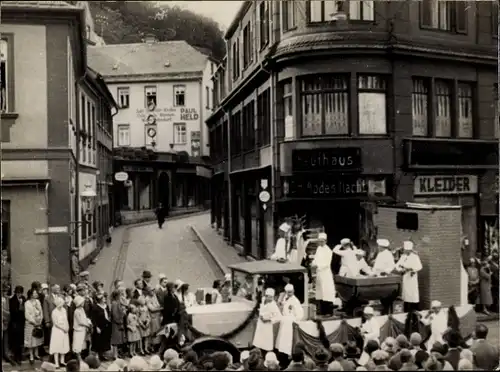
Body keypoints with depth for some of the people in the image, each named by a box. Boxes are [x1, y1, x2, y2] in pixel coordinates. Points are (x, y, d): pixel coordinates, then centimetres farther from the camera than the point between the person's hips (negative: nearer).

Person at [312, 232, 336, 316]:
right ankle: (322, 311, 19)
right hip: (319, 273, 8)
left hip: (326, 273, -8)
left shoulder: (328, 250, -12)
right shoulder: (318, 248, 11)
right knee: (320, 292, 11)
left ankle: (329, 312, 0)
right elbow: (316, 258, 17)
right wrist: (313, 263, -4)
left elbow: (327, 263, -16)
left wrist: (318, 265, -24)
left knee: (327, 292, -5)